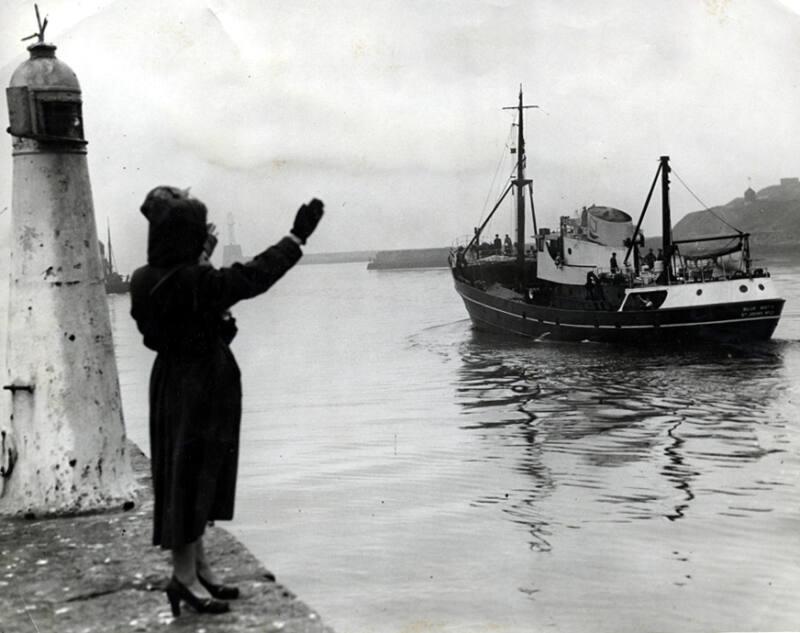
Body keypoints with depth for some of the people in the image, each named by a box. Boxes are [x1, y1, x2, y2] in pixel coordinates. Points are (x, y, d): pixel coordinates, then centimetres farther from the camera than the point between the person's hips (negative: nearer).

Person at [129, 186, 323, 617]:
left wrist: (200, 258, 16)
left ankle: (197, 566, 30)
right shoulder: (196, 282, -24)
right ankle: (185, 575, 12)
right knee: (191, 474, 1)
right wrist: (298, 236, -9)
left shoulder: (146, 281, -1)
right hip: (203, 387, -9)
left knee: (189, 474, 17)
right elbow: (254, 276, -17)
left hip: (173, 384, 9)